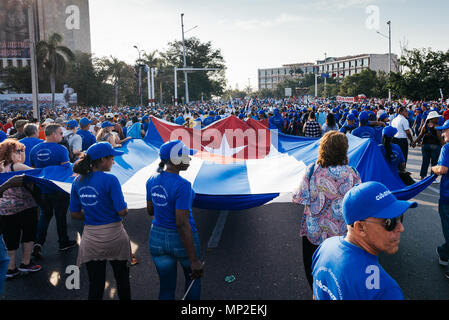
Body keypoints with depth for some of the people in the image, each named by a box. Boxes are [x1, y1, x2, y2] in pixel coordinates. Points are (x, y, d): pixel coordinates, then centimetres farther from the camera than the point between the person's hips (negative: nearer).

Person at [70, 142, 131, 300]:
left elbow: (75, 214, 6)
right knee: (122, 281, 17)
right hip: (114, 237, -4)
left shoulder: (78, 181, 1)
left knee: (95, 285, 12)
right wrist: (124, 208, 4)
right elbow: (122, 211, -17)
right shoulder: (110, 179, -16)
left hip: (90, 238, 4)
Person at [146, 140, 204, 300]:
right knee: (193, 276, 24)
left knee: (166, 287, 18)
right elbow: (182, 224, -27)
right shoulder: (182, 185, -25)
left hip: (157, 239, 5)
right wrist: (194, 260, -24)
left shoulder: (152, 180, -4)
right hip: (183, 240, -5)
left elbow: (150, 211, 8)